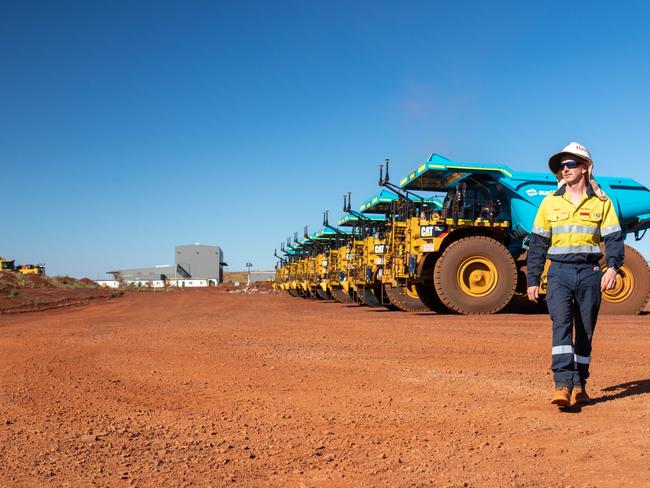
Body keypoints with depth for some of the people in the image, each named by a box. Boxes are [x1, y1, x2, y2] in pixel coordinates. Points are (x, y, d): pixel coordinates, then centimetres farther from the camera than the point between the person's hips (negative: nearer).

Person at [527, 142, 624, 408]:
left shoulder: (601, 202, 6)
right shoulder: (550, 202, 8)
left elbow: (614, 238, 1)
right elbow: (538, 242, 10)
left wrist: (612, 267, -17)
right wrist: (533, 280, 6)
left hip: (590, 273, 0)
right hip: (559, 272, 0)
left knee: (585, 331, 7)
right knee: (561, 324, -16)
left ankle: (579, 385, 19)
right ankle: (563, 384, -23)